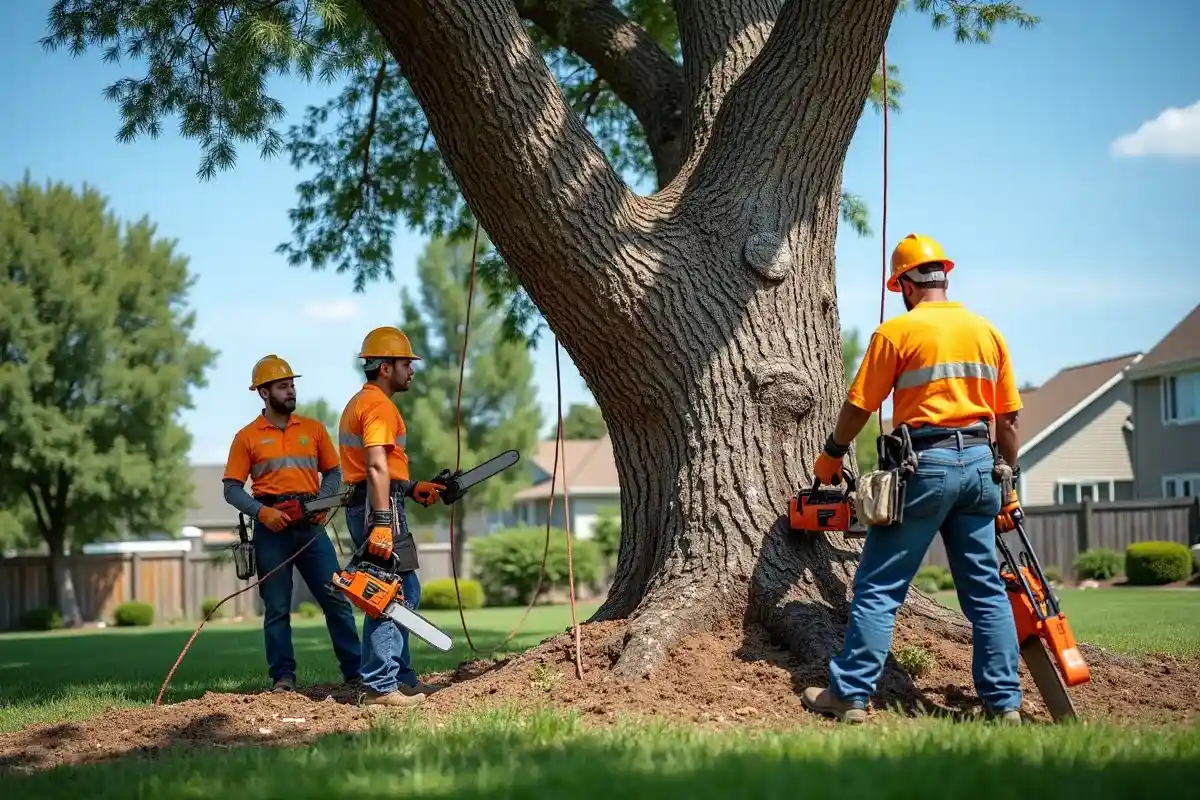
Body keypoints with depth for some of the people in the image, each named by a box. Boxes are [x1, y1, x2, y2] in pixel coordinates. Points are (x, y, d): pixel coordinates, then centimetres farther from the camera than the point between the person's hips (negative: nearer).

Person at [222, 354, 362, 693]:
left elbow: (333, 473, 14)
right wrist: (262, 512, -14)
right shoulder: (247, 437, 4)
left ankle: (356, 671, 3)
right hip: (271, 529, -2)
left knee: (336, 599, -2)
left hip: (310, 525, 2)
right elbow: (232, 489, 1)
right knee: (277, 608, 3)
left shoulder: (313, 429, 11)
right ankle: (283, 677, 7)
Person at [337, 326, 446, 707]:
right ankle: (381, 686, -14)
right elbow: (377, 466, -22)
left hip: (366, 505, 11)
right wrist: (382, 523, -28)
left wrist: (411, 488, 20)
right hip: (379, 507, -11)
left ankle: (402, 676, 21)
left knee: (405, 592, 17)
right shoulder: (379, 405, -11)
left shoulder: (360, 403, 22)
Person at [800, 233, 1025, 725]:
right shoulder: (987, 332, 11)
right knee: (986, 591, 10)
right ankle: (1004, 702, 8)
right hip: (978, 463, 5)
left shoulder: (897, 331, -3)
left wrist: (831, 456, 15)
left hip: (925, 466, -5)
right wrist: (1008, 486, 20)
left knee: (879, 588, 0)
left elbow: (859, 407, -1)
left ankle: (851, 696, -2)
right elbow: (1008, 418, 13)